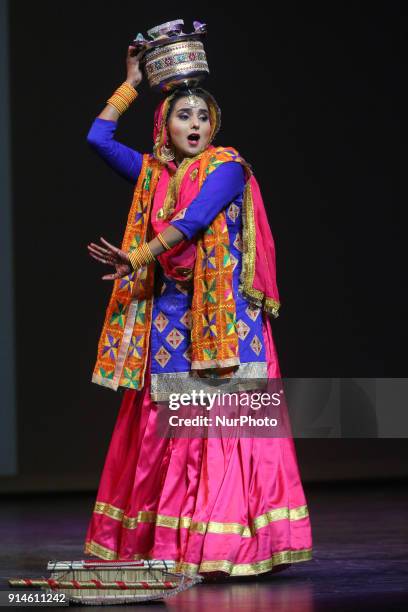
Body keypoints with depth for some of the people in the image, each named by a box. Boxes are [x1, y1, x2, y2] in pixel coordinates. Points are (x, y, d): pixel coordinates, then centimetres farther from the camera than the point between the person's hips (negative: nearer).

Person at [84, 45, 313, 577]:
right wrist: (132, 82, 21)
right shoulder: (153, 173, 15)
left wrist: (136, 259, -20)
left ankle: (228, 546, -11)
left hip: (224, 316, -5)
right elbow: (99, 138, 19)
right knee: (166, 430, 2)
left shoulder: (226, 167, -2)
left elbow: (194, 221, -15)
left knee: (225, 428, -10)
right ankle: (166, 545, 5)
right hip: (169, 315, 5)